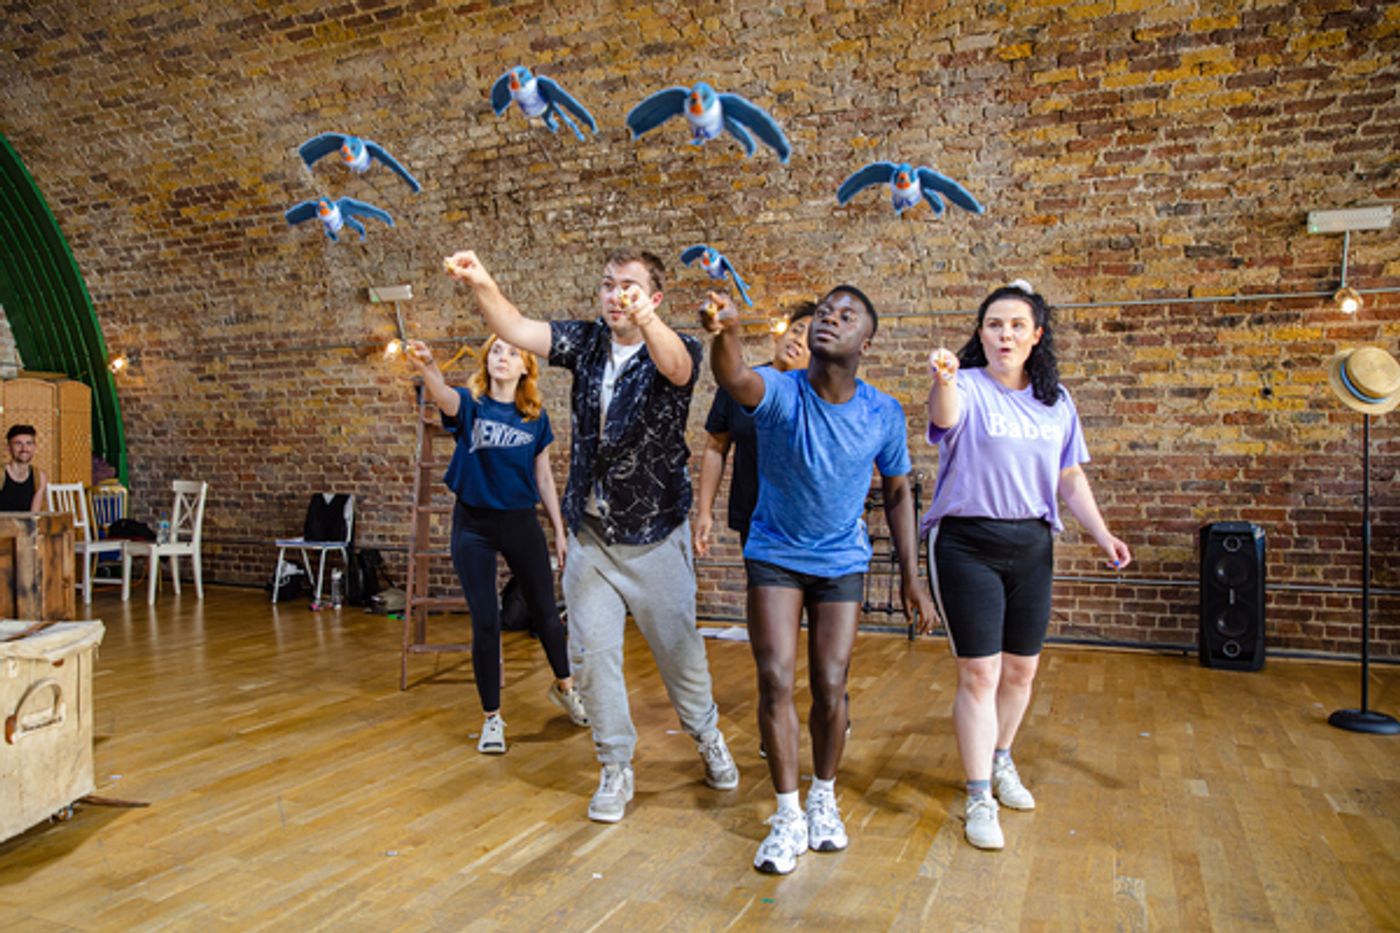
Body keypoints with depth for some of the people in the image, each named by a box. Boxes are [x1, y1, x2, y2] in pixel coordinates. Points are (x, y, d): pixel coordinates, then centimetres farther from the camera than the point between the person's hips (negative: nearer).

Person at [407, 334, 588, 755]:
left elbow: (543, 476, 8)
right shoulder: (470, 404, -5)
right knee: (485, 623, 1)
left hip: (521, 522, 2)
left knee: (545, 613, 12)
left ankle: (564, 687, 38)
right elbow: (442, 395, -30)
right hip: (473, 524, -2)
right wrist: (427, 367, -53)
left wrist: (559, 531, 7)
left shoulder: (536, 417, 2)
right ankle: (492, 718, 18)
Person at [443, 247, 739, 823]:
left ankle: (706, 735, 39)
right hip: (589, 534, 3)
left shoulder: (675, 351, -11)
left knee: (677, 646, 11)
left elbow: (675, 365, -36)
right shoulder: (586, 342, 0)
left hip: (655, 537, -3)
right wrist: (481, 285, -34)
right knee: (592, 652, 4)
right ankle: (616, 769, 22)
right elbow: (517, 329, -14)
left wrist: (646, 320, -58)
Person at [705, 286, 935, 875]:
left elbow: (897, 493, 3)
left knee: (830, 688, 2)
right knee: (775, 682, -6)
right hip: (774, 555, -1)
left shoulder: (884, 414, -11)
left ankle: (824, 797, 28)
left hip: (842, 561, 1)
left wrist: (910, 576, 1)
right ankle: (788, 815, 11)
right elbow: (734, 380, -42)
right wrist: (726, 333, -65)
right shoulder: (780, 393, -18)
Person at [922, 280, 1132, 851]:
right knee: (980, 673, -4)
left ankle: (1001, 762, 39)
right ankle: (979, 798, 8)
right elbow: (945, 418, -33)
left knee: (1021, 668, 15)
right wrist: (942, 380, -55)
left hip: (1032, 546, 6)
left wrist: (1102, 535, 4)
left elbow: (1070, 478, 15)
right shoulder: (967, 387, -8)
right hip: (967, 543, -5)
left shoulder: (1056, 401, 9)